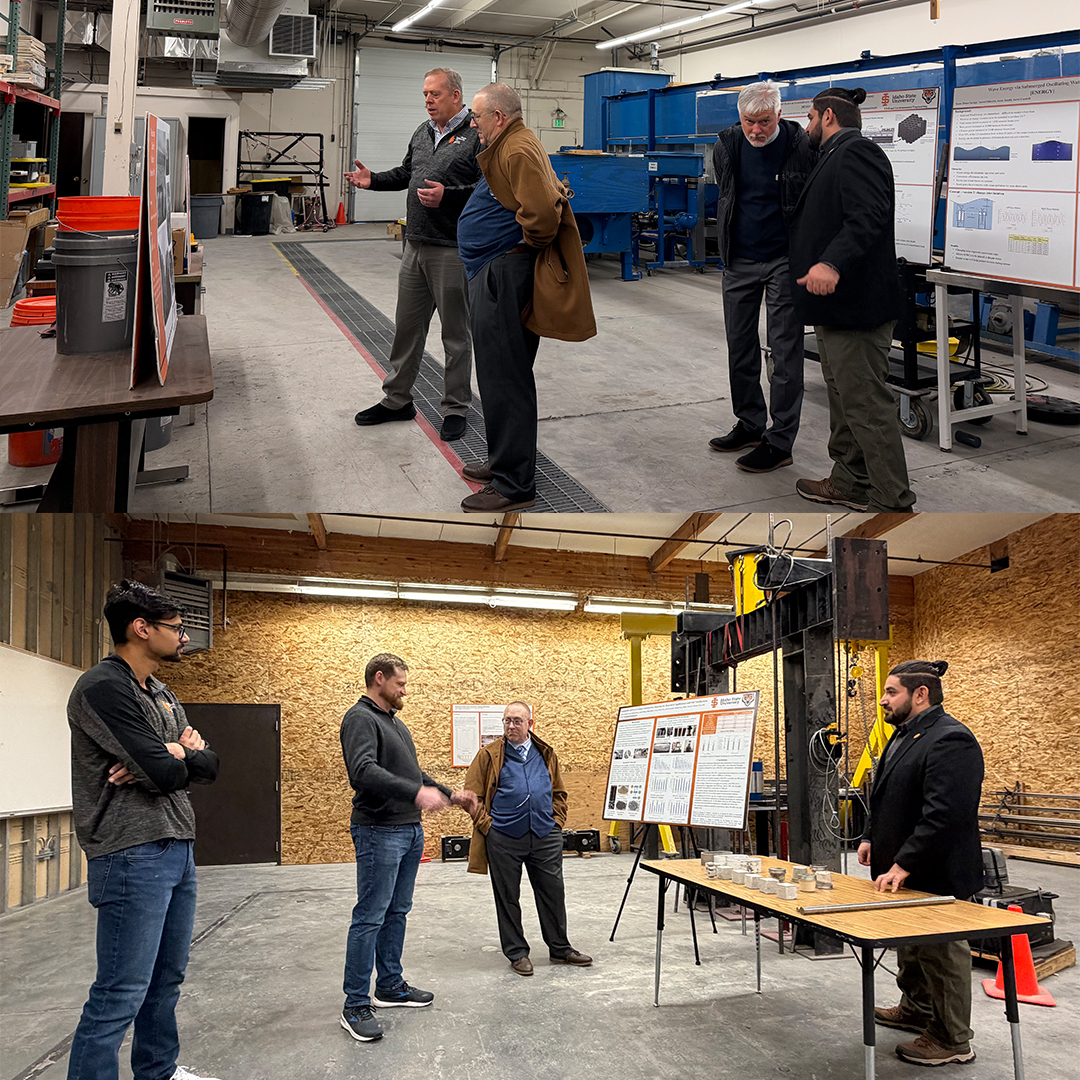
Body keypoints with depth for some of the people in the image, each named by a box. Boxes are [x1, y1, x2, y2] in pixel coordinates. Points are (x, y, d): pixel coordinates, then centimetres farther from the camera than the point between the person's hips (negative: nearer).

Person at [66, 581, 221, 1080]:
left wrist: (172, 755, -11)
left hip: (177, 851, 9)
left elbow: (209, 766, 9)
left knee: (166, 980, 17)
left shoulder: (161, 694, 15)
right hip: (132, 856, -9)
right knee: (121, 994, -6)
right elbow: (166, 773, -21)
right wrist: (180, 757, 1)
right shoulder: (103, 688, -15)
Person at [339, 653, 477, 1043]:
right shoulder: (360, 719, -13)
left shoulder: (395, 723, 18)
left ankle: (390, 987, 27)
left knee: (397, 913, 16)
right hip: (379, 832, -10)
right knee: (370, 918, -6)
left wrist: (450, 794, 18)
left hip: (410, 831, 10)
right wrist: (416, 792, -37)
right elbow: (364, 771, -29)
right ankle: (355, 1006, -1)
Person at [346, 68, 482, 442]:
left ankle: (456, 408, 14)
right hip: (415, 246, 8)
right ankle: (397, 399, 26)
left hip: (452, 251, -8)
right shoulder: (423, 133, 15)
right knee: (407, 326, 14)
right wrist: (373, 180, 11)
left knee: (455, 333, 3)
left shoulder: (476, 135, -10)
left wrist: (447, 195, -25)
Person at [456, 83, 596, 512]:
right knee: (503, 375, 18)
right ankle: (504, 461, 29)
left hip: (504, 277, -11)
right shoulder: (508, 147, 18)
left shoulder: (519, 151, -16)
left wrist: (528, 246, -13)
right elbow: (546, 195, 32)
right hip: (493, 275, 11)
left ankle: (513, 484, -4)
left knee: (503, 378, -8)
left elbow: (543, 211, -29)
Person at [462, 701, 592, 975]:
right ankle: (517, 953, 18)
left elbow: (559, 793, 18)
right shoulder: (489, 755, 1)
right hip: (504, 838, -2)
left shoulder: (546, 754, 11)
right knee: (508, 897, 5)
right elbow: (472, 795, 0)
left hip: (545, 837, 3)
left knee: (553, 893, 8)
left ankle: (559, 948, 23)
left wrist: (557, 821, 6)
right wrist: (486, 824, -7)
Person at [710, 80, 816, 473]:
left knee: (785, 352, -2)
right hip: (739, 260, 5)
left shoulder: (801, 147, -12)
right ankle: (749, 424, 26)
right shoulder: (726, 146, 1)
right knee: (740, 346, 11)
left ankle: (779, 441, 2)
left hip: (784, 260, -5)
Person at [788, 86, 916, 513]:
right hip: (835, 305, 11)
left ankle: (893, 501, -3)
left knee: (867, 403, -8)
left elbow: (869, 216, -29)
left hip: (856, 304, -11)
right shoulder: (835, 157, 20)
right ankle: (850, 483, 29)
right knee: (843, 397, 18)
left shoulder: (857, 153, -14)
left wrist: (833, 263, -40)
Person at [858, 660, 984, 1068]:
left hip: (937, 874, -10)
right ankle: (916, 1009, 39)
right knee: (910, 947, 22)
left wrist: (903, 865, -27)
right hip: (903, 870, 10)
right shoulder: (905, 735, 12)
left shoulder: (950, 741, -22)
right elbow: (888, 797, 23)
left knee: (942, 953, 2)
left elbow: (943, 816, -28)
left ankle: (952, 1040, 14)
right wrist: (872, 837, 13)